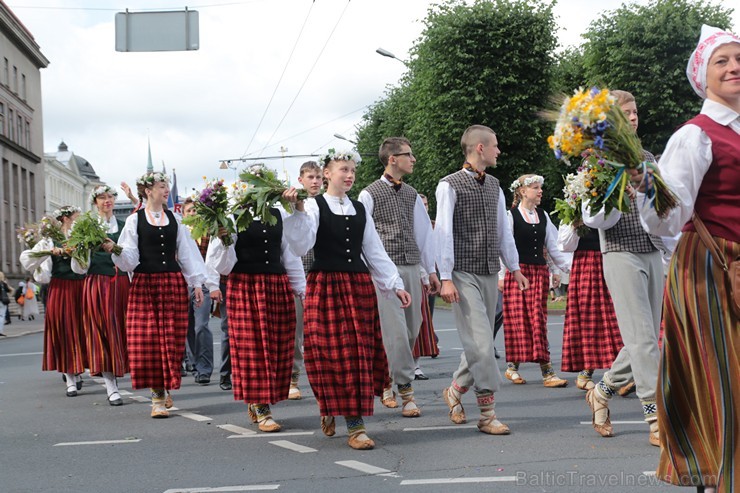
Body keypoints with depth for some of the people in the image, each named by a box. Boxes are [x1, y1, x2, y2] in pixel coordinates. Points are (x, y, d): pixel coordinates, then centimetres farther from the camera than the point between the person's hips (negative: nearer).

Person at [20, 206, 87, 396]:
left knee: (80, 333, 5)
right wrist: (50, 251, -15)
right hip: (61, 291, -3)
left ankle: (75, 372, 25)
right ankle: (71, 382, 5)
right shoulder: (51, 240, 0)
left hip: (81, 289, 3)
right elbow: (26, 259, -5)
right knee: (64, 334, 1)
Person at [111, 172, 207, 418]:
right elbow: (130, 258, -1)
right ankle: (158, 397, 2)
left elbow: (187, 252, 11)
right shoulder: (135, 220, 3)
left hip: (174, 284, 2)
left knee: (171, 340, 0)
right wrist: (116, 251, -22)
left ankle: (166, 387, 17)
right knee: (148, 340, -5)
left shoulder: (174, 219, 11)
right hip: (144, 284, -2)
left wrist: (197, 283, 5)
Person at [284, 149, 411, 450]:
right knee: (334, 353, -5)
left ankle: (334, 409, 25)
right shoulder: (314, 206, -2)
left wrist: (396, 285, 11)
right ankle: (354, 426, 2)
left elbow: (375, 252, 14)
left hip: (360, 286, 5)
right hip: (326, 286, -5)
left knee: (362, 352, 5)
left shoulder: (360, 209, 13)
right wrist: (298, 212, -23)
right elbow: (300, 247, -13)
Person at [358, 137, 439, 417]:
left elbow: (424, 233, 18)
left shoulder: (412, 195, 15)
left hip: (411, 268, 6)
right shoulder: (369, 194, -1)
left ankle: (385, 380, 26)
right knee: (396, 331, -11)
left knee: (412, 330, 7)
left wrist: (430, 271, 17)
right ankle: (406, 392, -6)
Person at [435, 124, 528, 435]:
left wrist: (514, 268, 17)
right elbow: (443, 233, -10)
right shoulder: (450, 185, -6)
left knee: (480, 342, 8)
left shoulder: (494, 186, 14)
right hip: (464, 274, -7)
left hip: (490, 274, 7)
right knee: (480, 342, -11)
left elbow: (503, 229, 20)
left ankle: (455, 389, 28)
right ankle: (488, 413, -5)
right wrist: (446, 278, -15)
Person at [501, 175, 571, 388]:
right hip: (518, 271, -5)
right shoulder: (511, 215, -4)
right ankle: (512, 365, 4)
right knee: (518, 318, -3)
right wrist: (502, 275, -10)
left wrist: (567, 267, 11)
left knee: (538, 319, 2)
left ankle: (547, 371, 3)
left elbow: (553, 246, 16)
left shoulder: (543, 215, 13)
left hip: (540, 272, 5)